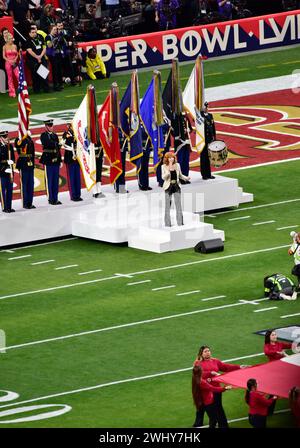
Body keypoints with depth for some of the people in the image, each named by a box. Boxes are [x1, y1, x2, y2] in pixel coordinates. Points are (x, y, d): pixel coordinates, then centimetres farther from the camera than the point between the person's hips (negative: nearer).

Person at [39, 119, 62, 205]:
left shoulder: (55, 135, 17)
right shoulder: (44, 135, -2)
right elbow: (47, 143, -22)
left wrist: (60, 160, 15)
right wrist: (56, 144, -31)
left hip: (56, 160, 6)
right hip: (48, 161, -6)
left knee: (56, 180, 7)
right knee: (49, 181, -3)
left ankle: (55, 198, 12)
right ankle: (50, 199, -1)